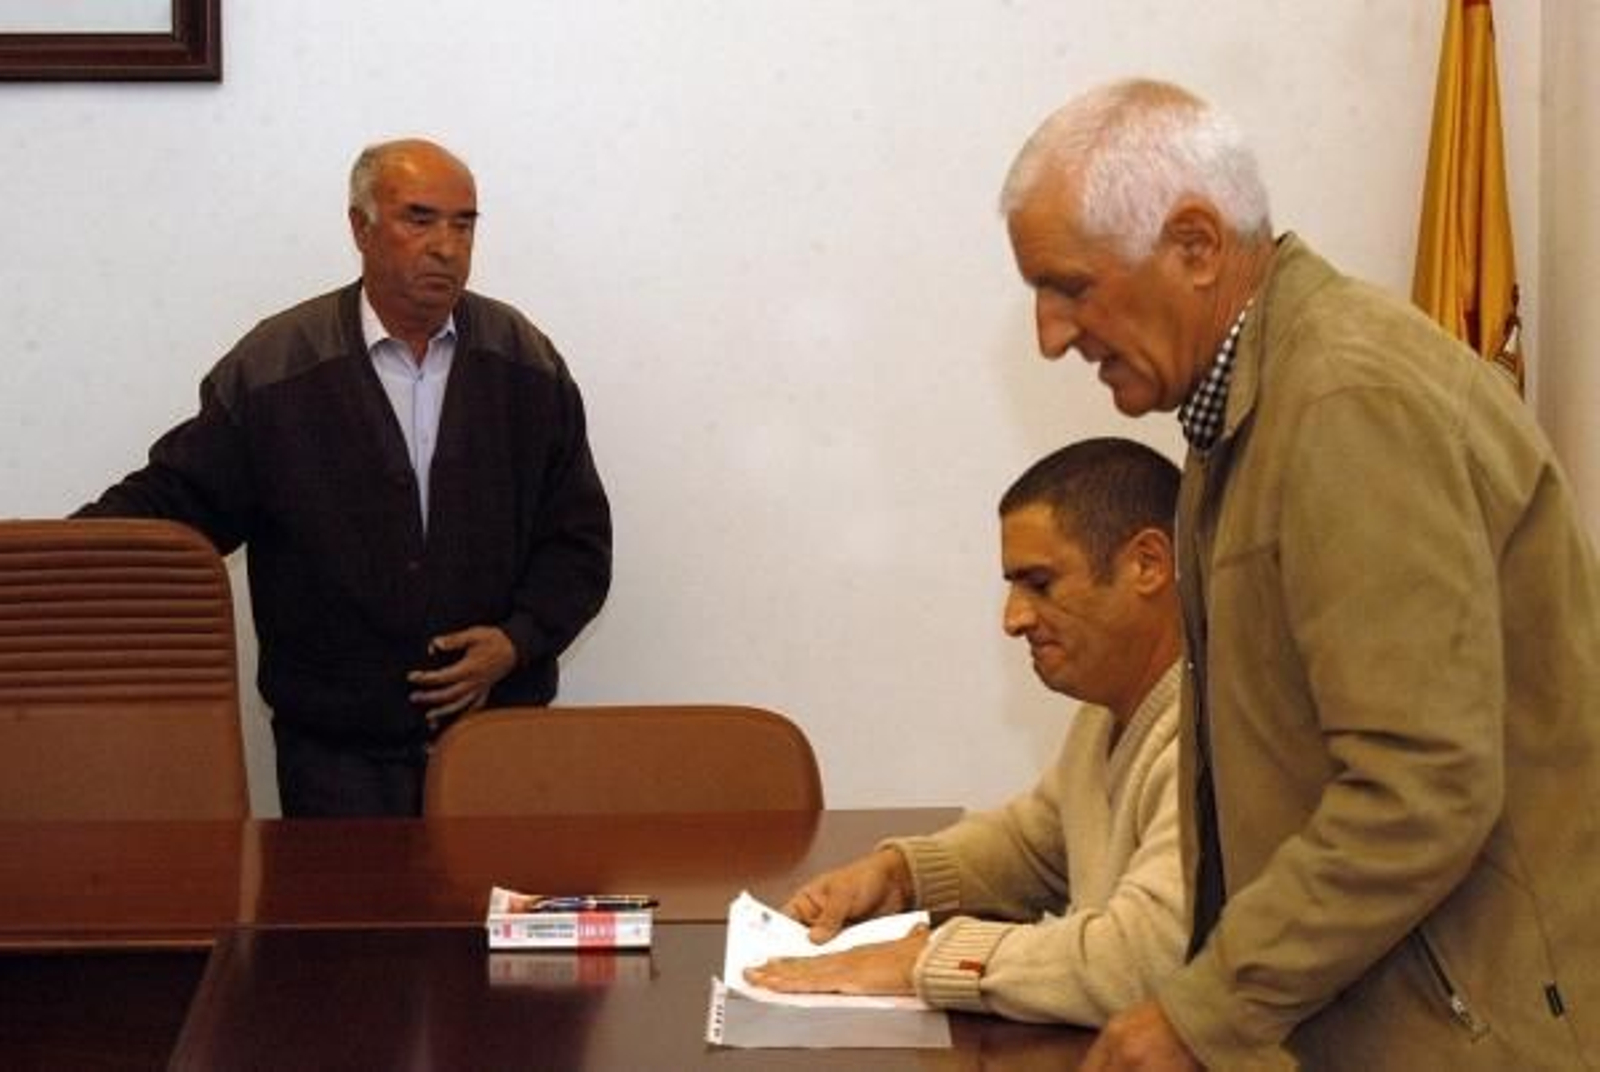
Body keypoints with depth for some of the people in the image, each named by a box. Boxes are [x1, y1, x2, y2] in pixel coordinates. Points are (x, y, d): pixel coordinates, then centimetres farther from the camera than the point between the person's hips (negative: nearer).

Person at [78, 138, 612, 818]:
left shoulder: (526, 366, 3)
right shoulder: (272, 366, -3)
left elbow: (579, 539, 7)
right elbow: (175, 500, 0)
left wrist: (520, 640, -8)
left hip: (500, 719, 2)